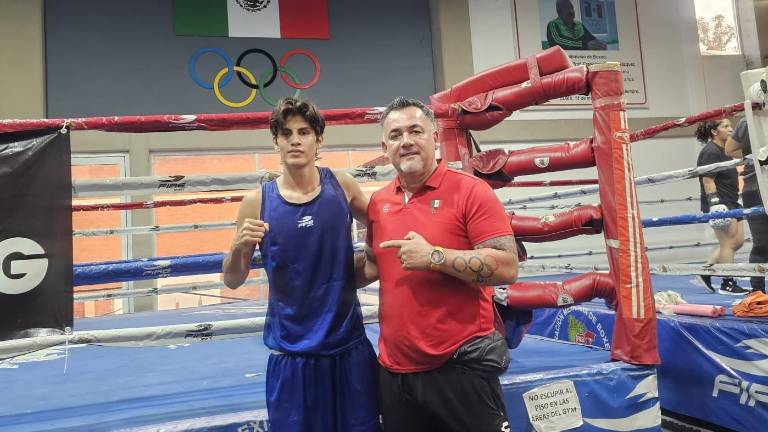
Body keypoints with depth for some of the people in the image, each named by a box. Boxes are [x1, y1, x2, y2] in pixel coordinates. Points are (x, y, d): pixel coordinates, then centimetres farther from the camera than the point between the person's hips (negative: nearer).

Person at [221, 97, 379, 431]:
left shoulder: (341, 186, -3)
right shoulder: (257, 202, -6)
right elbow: (233, 281, 1)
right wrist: (238, 248, -17)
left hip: (350, 346, 1)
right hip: (292, 353, -1)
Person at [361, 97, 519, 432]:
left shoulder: (470, 191, -10)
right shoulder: (377, 202, 7)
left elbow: (507, 268, -16)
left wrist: (433, 256, -21)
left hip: (461, 367, -5)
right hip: (395, 370, 6)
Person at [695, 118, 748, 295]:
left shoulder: (723, 150, 16)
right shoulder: (710, 152, -14)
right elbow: (708, 181, -20)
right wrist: (714, 203, -26)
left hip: (730, 204, 10)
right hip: (719, 205, -10)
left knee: (738, 241, 12)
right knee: (728, 243, -4)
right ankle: (727, 284, 5)